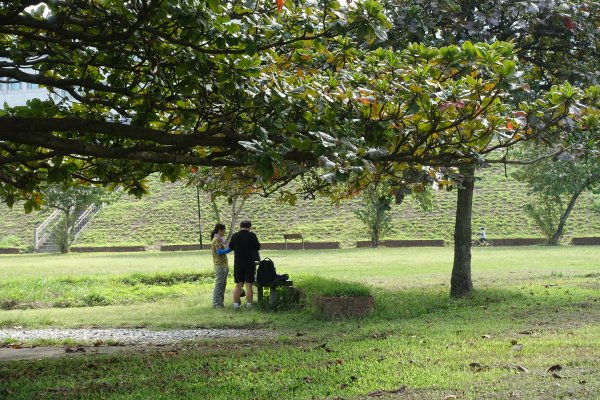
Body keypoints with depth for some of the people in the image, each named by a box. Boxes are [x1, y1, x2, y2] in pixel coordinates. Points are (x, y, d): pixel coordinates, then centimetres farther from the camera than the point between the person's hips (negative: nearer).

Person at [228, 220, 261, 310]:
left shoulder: (235, 236, -1)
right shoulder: (252, 235, -9)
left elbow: (230, 247, 9)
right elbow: (258, 247, 0)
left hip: (238, 264, 2)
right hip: (250, 264, -2)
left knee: (238, 285, 8)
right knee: (249, 285, 1)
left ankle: (236, 304, 7)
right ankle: (249, 305, 0)